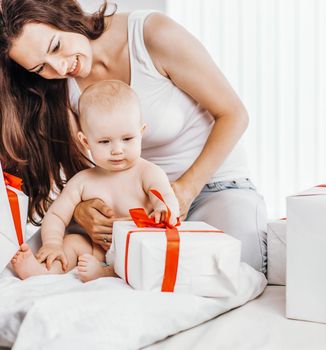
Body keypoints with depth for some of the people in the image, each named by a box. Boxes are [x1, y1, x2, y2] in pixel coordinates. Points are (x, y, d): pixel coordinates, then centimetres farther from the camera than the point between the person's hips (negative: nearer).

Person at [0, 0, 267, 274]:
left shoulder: (153, 34, -19)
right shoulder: (62, 87, -5)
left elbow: (233, 114, -14)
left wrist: (186, 188, -23)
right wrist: (81, 209, -26)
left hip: (214, 182, -3)